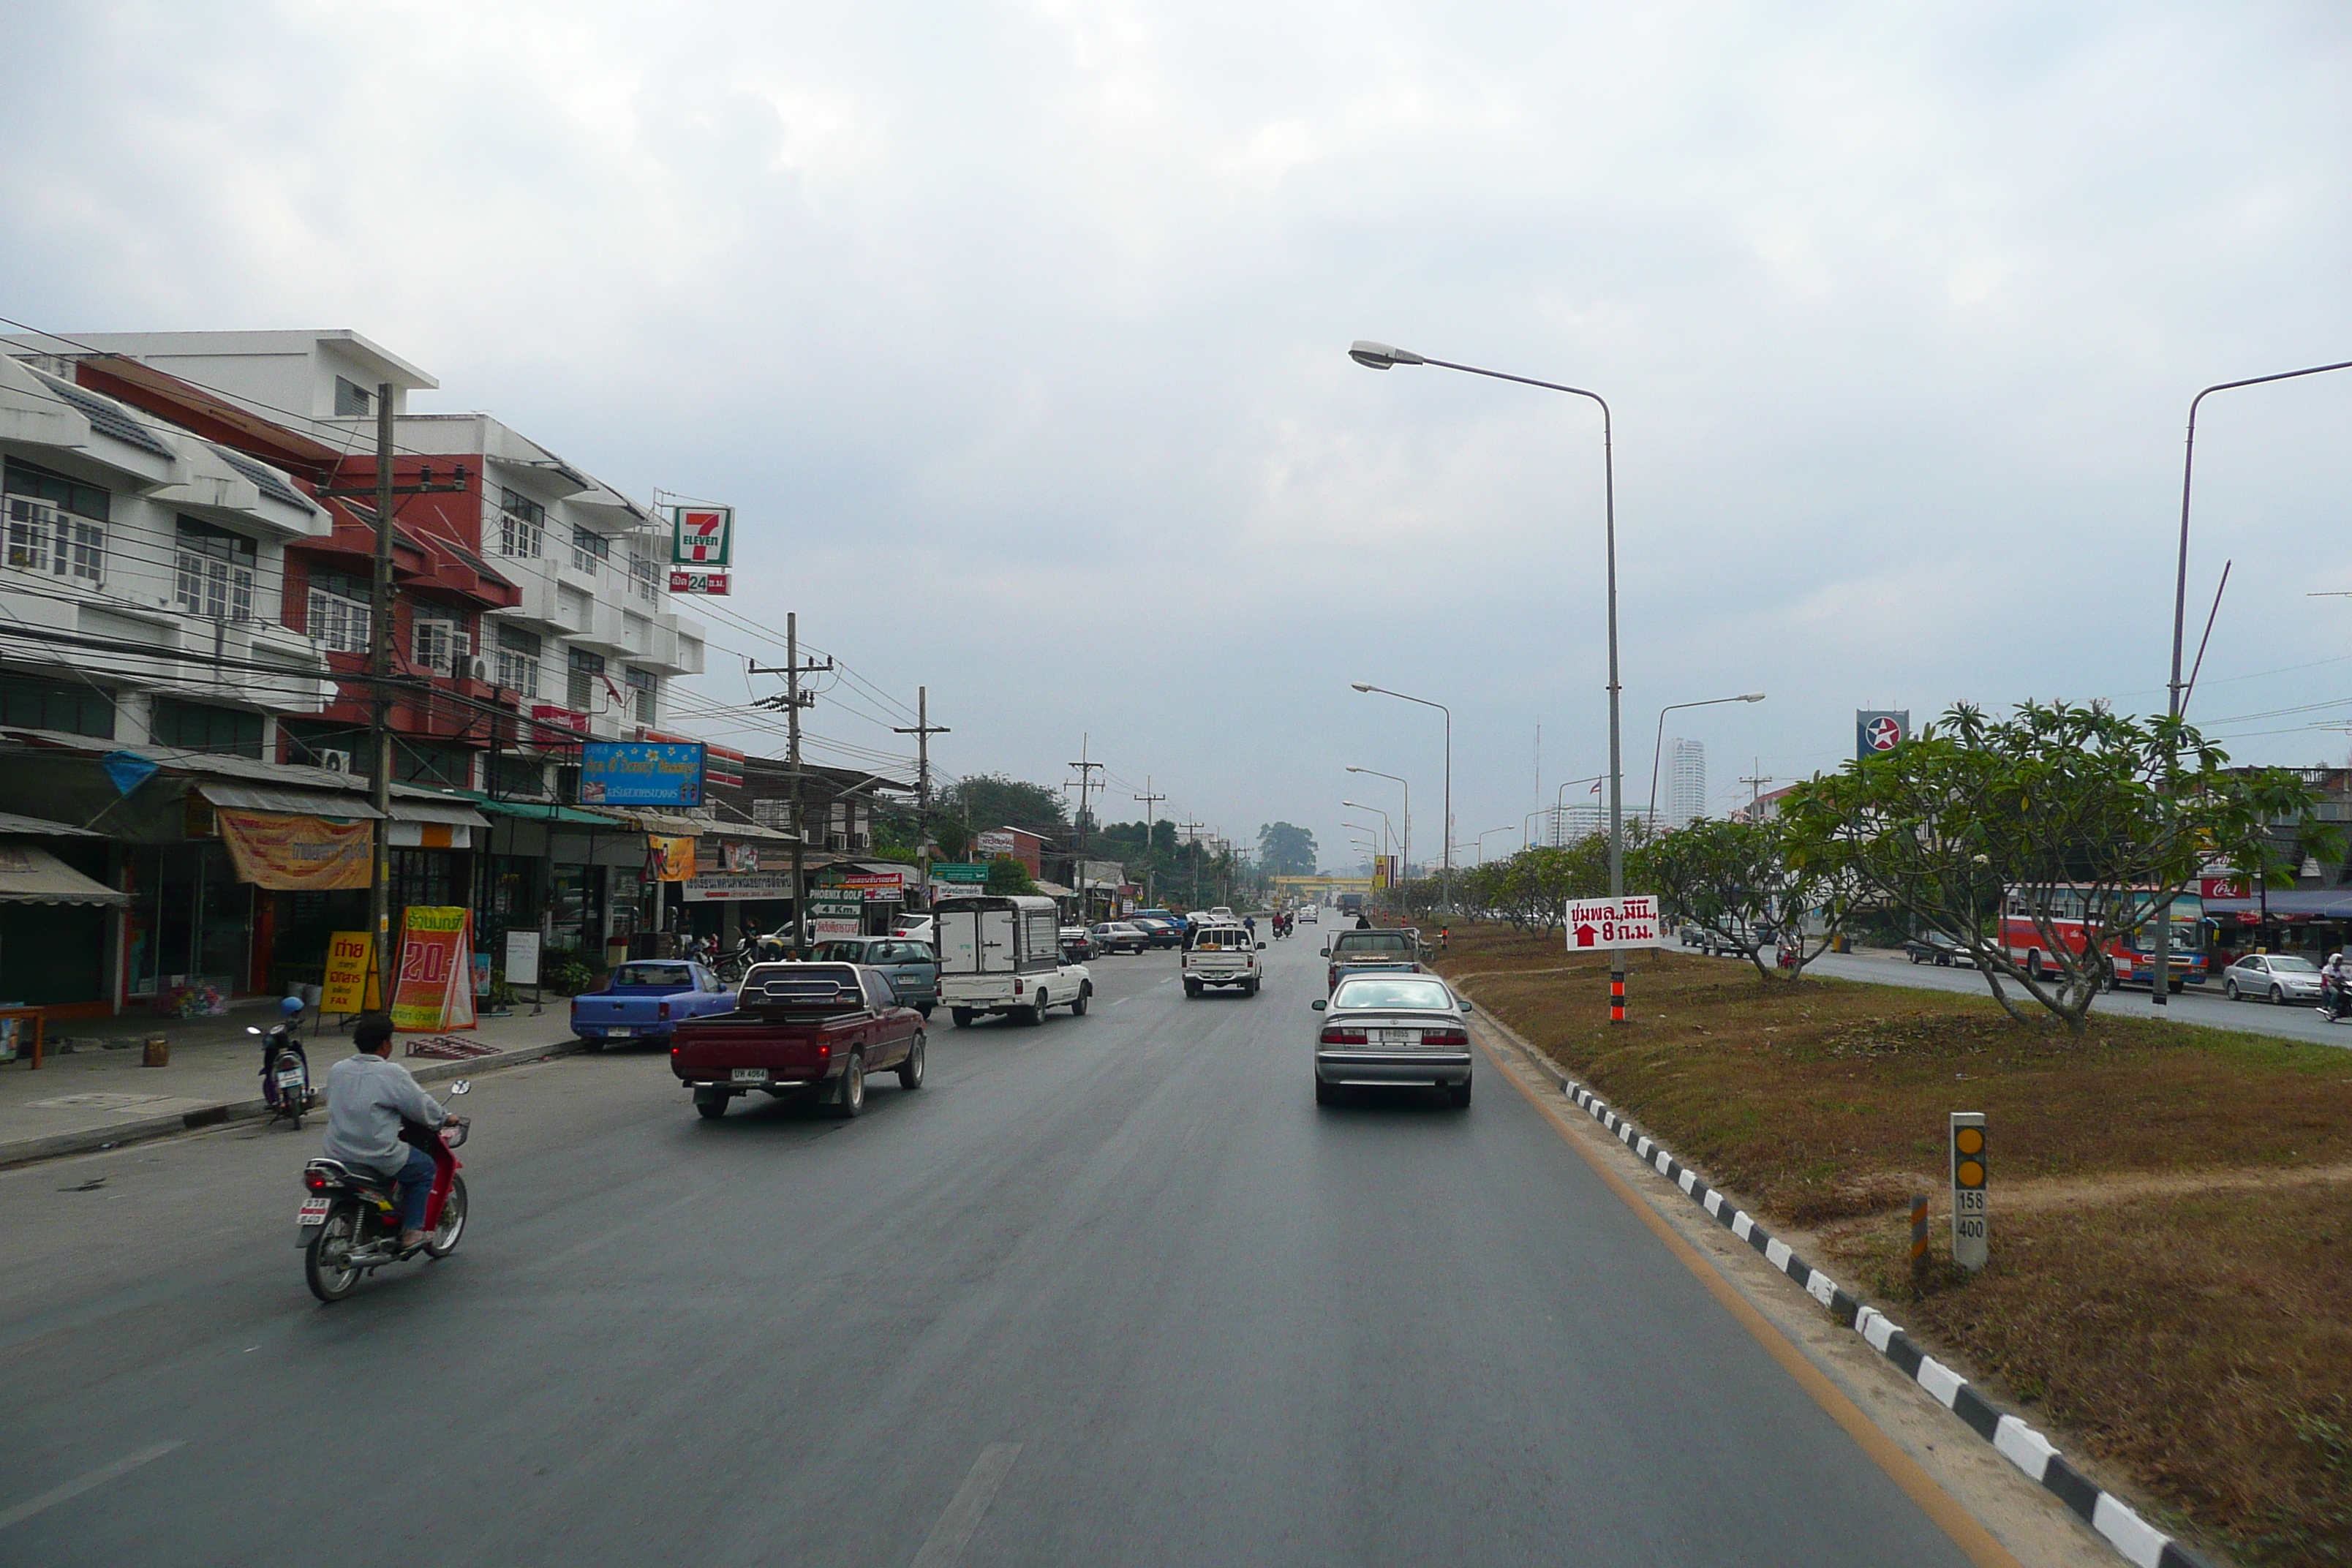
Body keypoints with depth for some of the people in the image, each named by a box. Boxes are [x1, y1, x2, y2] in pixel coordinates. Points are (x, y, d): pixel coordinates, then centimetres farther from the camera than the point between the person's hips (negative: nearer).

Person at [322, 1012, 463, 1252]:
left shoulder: (337, 1070, 7)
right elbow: (421, 1105, -7)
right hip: (378, 1157, -7)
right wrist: (446, 1118, 13)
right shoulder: (391, 1073, -12)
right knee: (424, 1167, 16)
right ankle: (411, 1232, 11)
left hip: (337, 1154, 7)